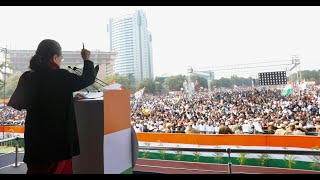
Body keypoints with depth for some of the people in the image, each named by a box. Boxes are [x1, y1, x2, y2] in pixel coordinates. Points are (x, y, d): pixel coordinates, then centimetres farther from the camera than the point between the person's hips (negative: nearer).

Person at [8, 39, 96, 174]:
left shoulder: (27, 78, -4)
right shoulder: (61, 77, -15)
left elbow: (14, 104, 11)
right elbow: (89, 79, -1)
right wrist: (87, 59, 16)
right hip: (59, 140, -4)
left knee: (36, 169, 20)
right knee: (59, 169, 13)